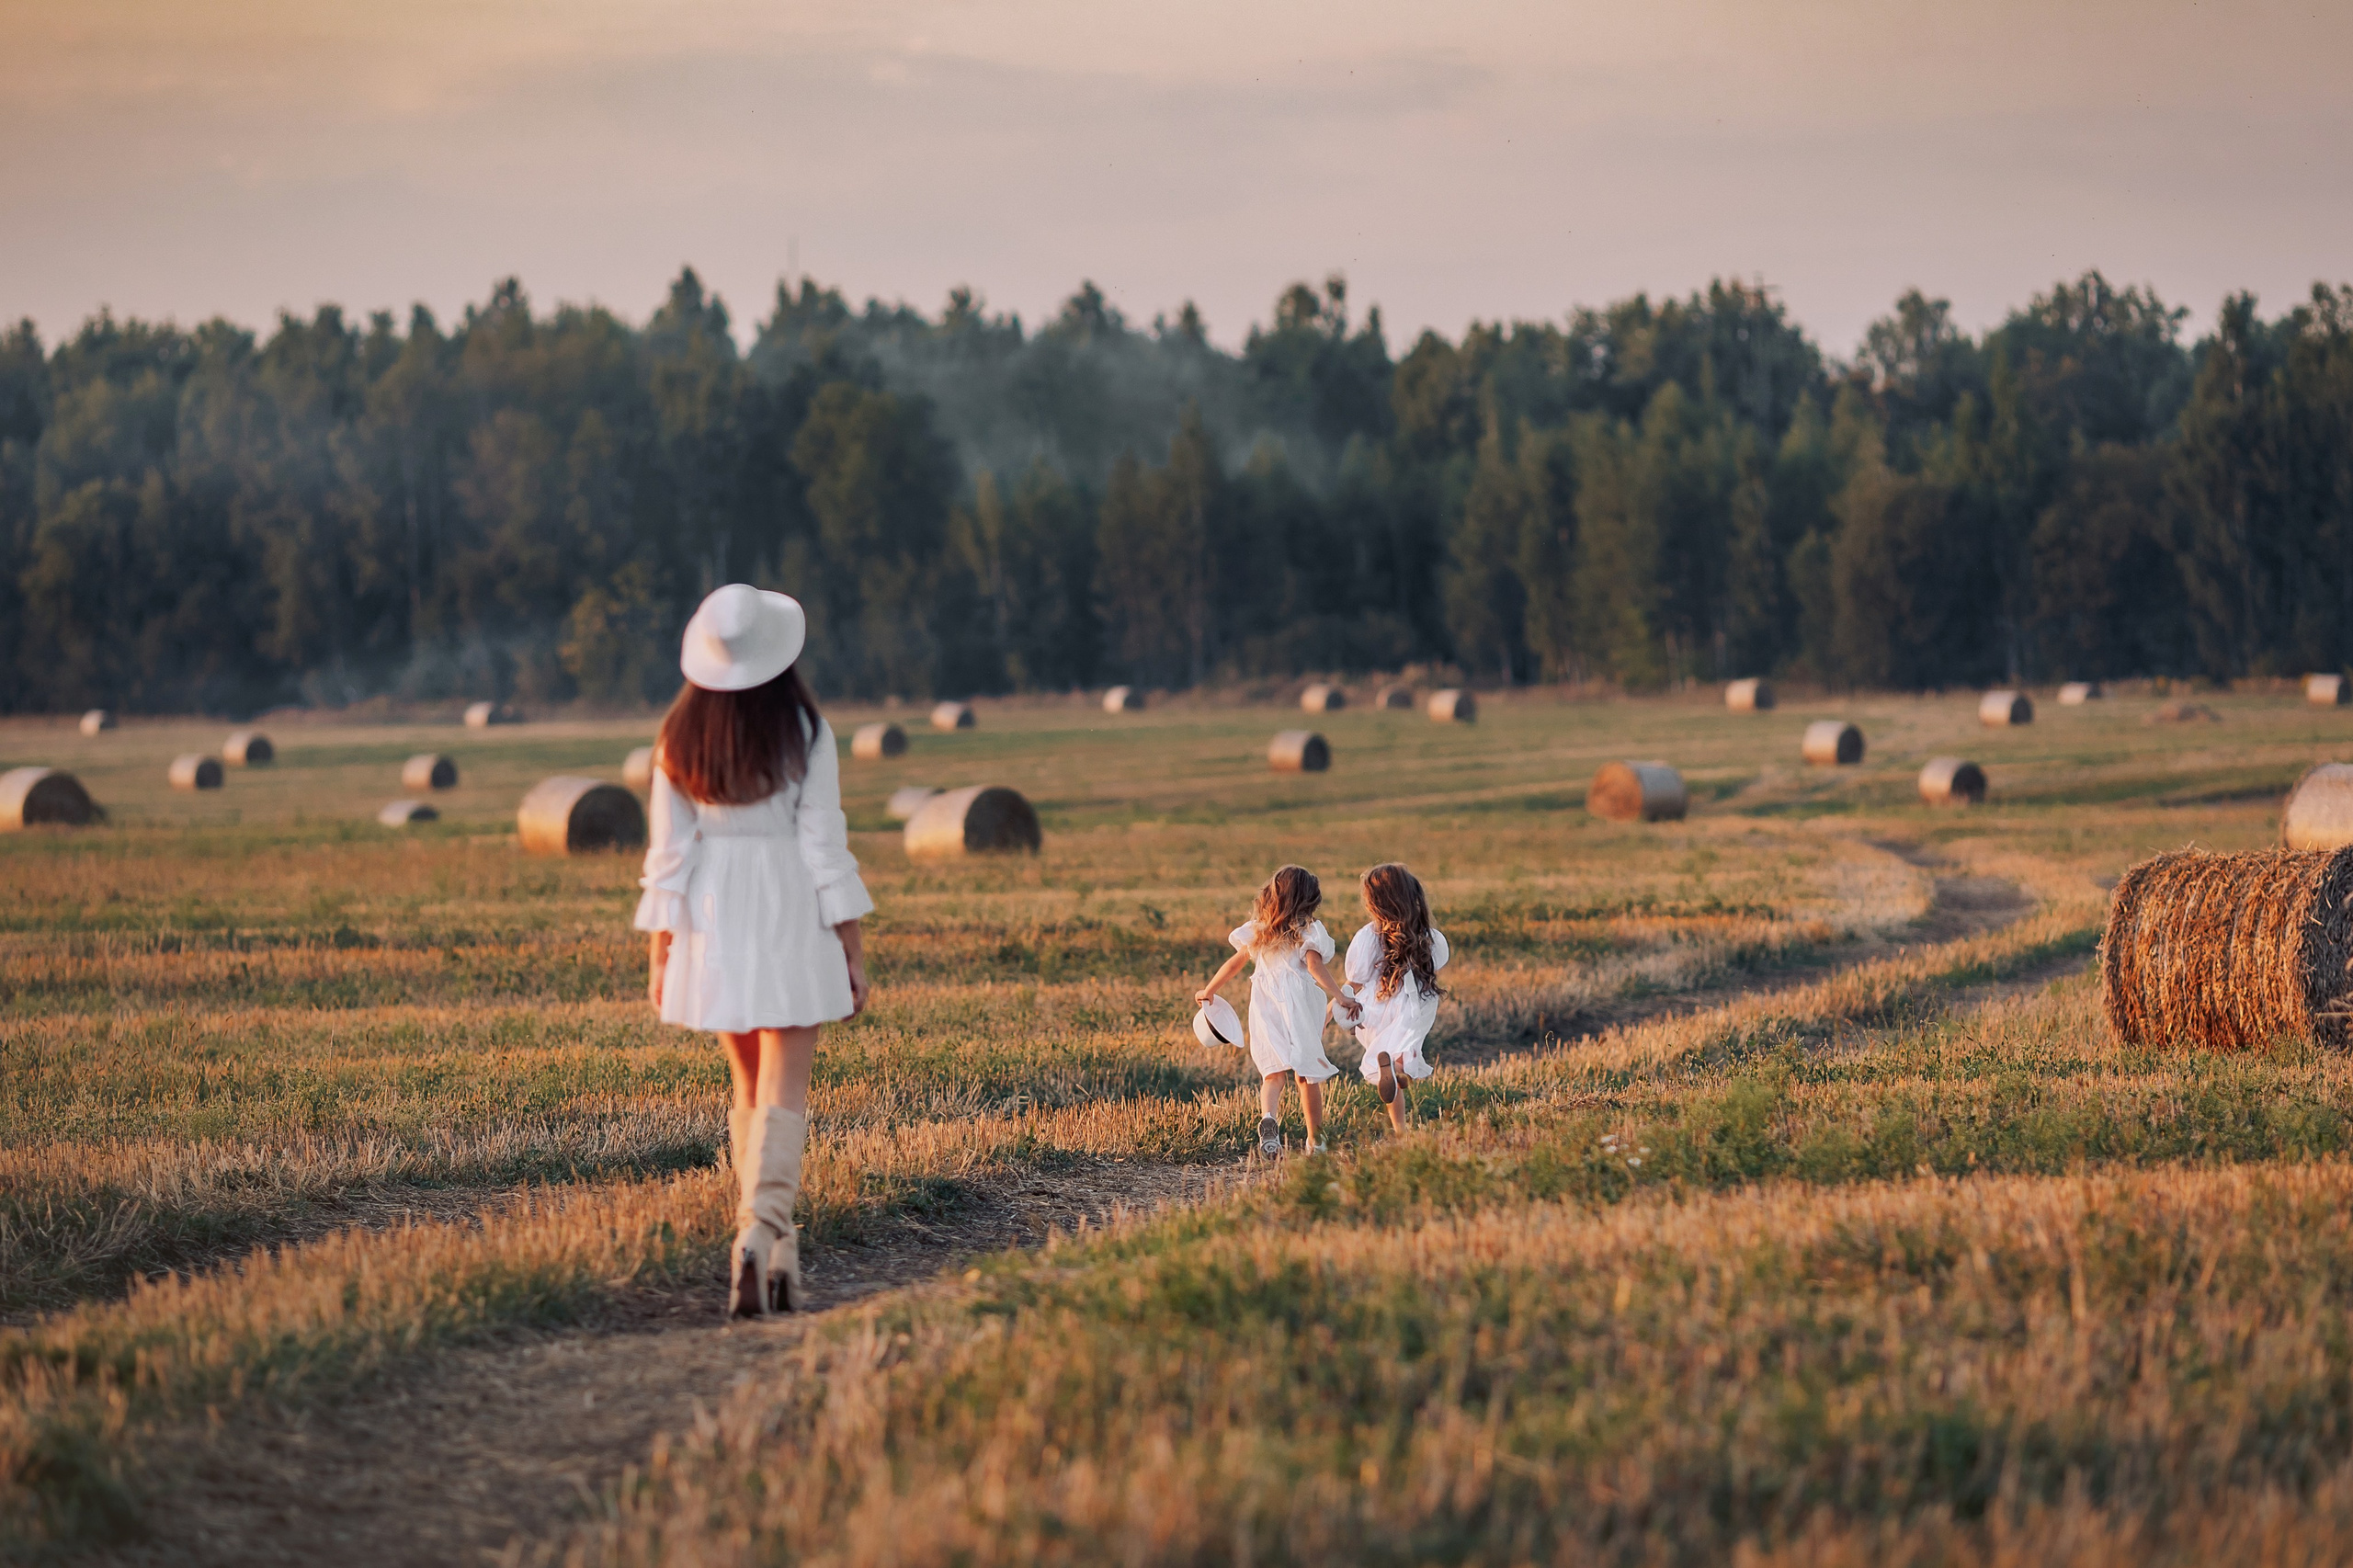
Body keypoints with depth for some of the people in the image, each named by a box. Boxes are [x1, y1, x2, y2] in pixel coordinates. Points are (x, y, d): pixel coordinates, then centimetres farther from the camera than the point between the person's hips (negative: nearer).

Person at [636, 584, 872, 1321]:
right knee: (783, 1093, -3)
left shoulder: (681, 739, 0)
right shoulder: (804, 730, -8)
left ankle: (770, 1248, 19)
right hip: (791, 921, -3)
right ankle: (761, 1231, -23)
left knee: (750, 1087, 18)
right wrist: (852, 944, -2)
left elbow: (668, 848, 1)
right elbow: (822, 838, -8)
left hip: (713, 925, 3)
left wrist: (660, 947, 7)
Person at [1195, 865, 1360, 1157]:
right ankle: (1315, 1140, 17)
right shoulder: (1309, 930, -3)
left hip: (1265, 1008, 3)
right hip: (1301, 1008, -3)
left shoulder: (1259, 930, 10)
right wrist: (1340, 998, -24)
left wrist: (1209, 990, 28)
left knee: (1273, 1073, -2)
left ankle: (1268, 1120, -31)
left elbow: (1235, 962, 15)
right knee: (1308, 1075, 9)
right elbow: (1315, 965, -17)